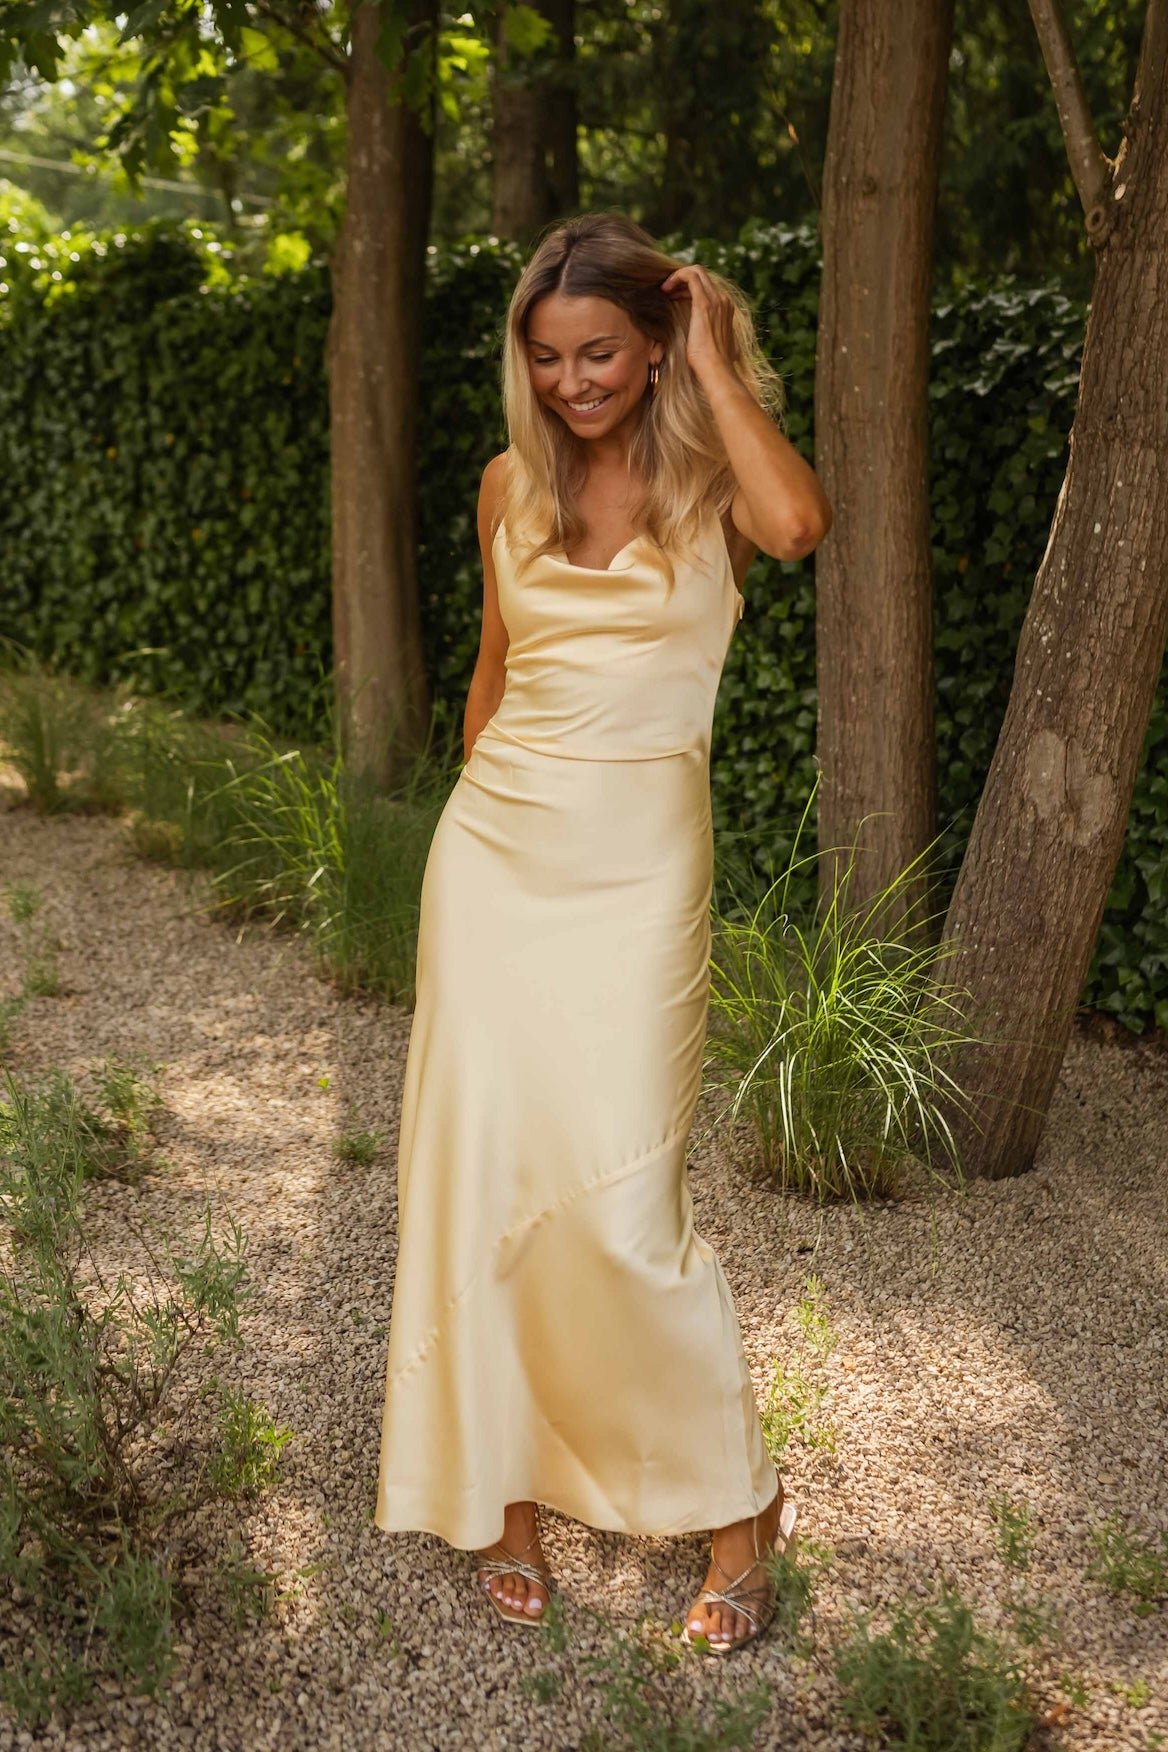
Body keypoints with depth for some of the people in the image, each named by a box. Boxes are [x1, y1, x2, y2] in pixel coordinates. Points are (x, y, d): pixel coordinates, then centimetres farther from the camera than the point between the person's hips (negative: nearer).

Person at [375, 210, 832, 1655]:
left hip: (637, 863, -4)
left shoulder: (708, 477, -3)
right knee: (482, 1167, 5)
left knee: (619, 1193, -8)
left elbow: (799, 523, -27)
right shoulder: (510, 484, 8)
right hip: (492, 847, 4)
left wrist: (715, 363, -14)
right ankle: (502, 1485, 23)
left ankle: (738, 1498, 13)